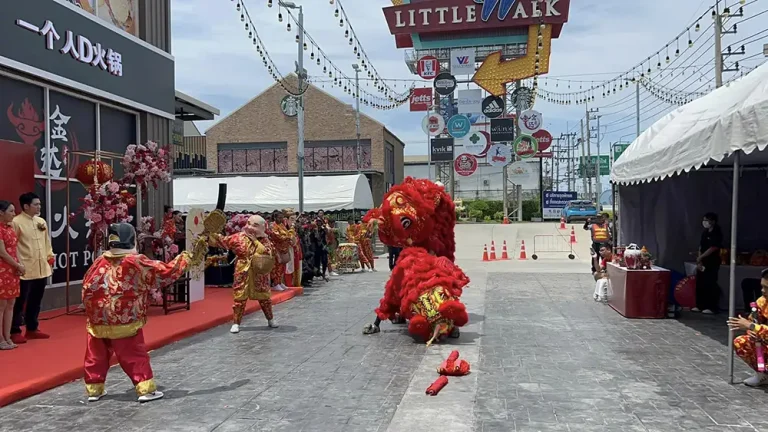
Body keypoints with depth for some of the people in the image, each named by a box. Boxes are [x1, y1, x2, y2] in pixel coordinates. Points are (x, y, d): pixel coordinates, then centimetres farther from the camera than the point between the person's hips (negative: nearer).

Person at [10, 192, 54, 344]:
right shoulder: (16, 222, -10)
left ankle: (32, 329, 25)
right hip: (25, 270, -7)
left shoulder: (41, 221, 12)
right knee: (20, 301, 1)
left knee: (36, 301, 14)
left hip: (42, 269, 7)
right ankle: (15, 332, 11)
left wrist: (50, 259, 14)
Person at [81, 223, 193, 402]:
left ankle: (94, 390, 27)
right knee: (135, 357, 3)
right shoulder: (138, 262, -11)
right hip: (125, 322, -4)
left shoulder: (100, 262, 2)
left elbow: (87, 288, 8)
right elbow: (165, 273, -4)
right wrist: (184, 259, 10)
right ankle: (146, 389, 4)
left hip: (97, 321, 5)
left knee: (96, 357, 17)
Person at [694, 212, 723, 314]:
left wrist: (700, 257, -12)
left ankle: (711, 307, 0)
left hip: (712, 263, -7)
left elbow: (713, 248, -16)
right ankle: (700, 306, 15)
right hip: (702, 262, 7)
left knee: (710, 285, -5)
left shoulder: (717, 233, -11)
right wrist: (699, 261, 2)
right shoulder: (704, 233, 12)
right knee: (700, 284, 8)